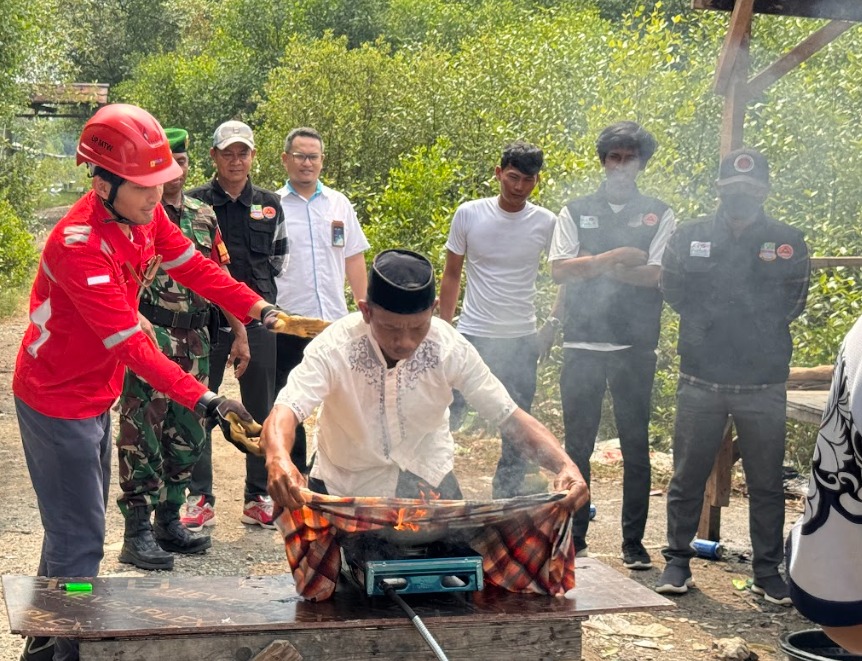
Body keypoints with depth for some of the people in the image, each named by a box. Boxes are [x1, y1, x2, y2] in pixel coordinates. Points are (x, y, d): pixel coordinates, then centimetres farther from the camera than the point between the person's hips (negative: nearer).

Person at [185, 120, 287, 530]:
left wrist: (260, 293, 10)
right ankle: (200, 500, 13)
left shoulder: (270, 205, 9)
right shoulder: (195, 203, -1)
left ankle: (258, 498, 19)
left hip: (257, 320, 3)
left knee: (262, 411, 8)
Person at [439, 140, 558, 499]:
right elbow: (452, 274, 4)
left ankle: (509, 489, 25)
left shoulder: (546, 223, -3)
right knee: (446, 409, -1)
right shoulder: (469, 214, -4)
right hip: (472, 334, -1)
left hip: (522, 338, 1)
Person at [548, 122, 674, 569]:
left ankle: (633, 542, 13)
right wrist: (616, 257, -12)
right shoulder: (575, 212, 10)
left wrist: (594, 266, -11)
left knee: (635, 445, 4)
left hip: (635, 347, -1)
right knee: (577, 445, 5)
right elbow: (559, 270, -3)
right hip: (581, 344, 1)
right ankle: (574, 537, 16)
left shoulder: (658, 215, 8)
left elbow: (658, 274, -6)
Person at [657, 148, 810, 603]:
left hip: (764, 384, 0)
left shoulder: (787, 242, 4)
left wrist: (712, 308, -5)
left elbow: (788, 305, -4)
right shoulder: (689, 237, 7)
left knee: (766, 483, 7)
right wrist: (751, 309, -4)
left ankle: (767, 570, 18)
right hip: (700, 379, 0)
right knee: (688, 475, 7)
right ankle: (677, 560, 19)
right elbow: (675, 292, -3)